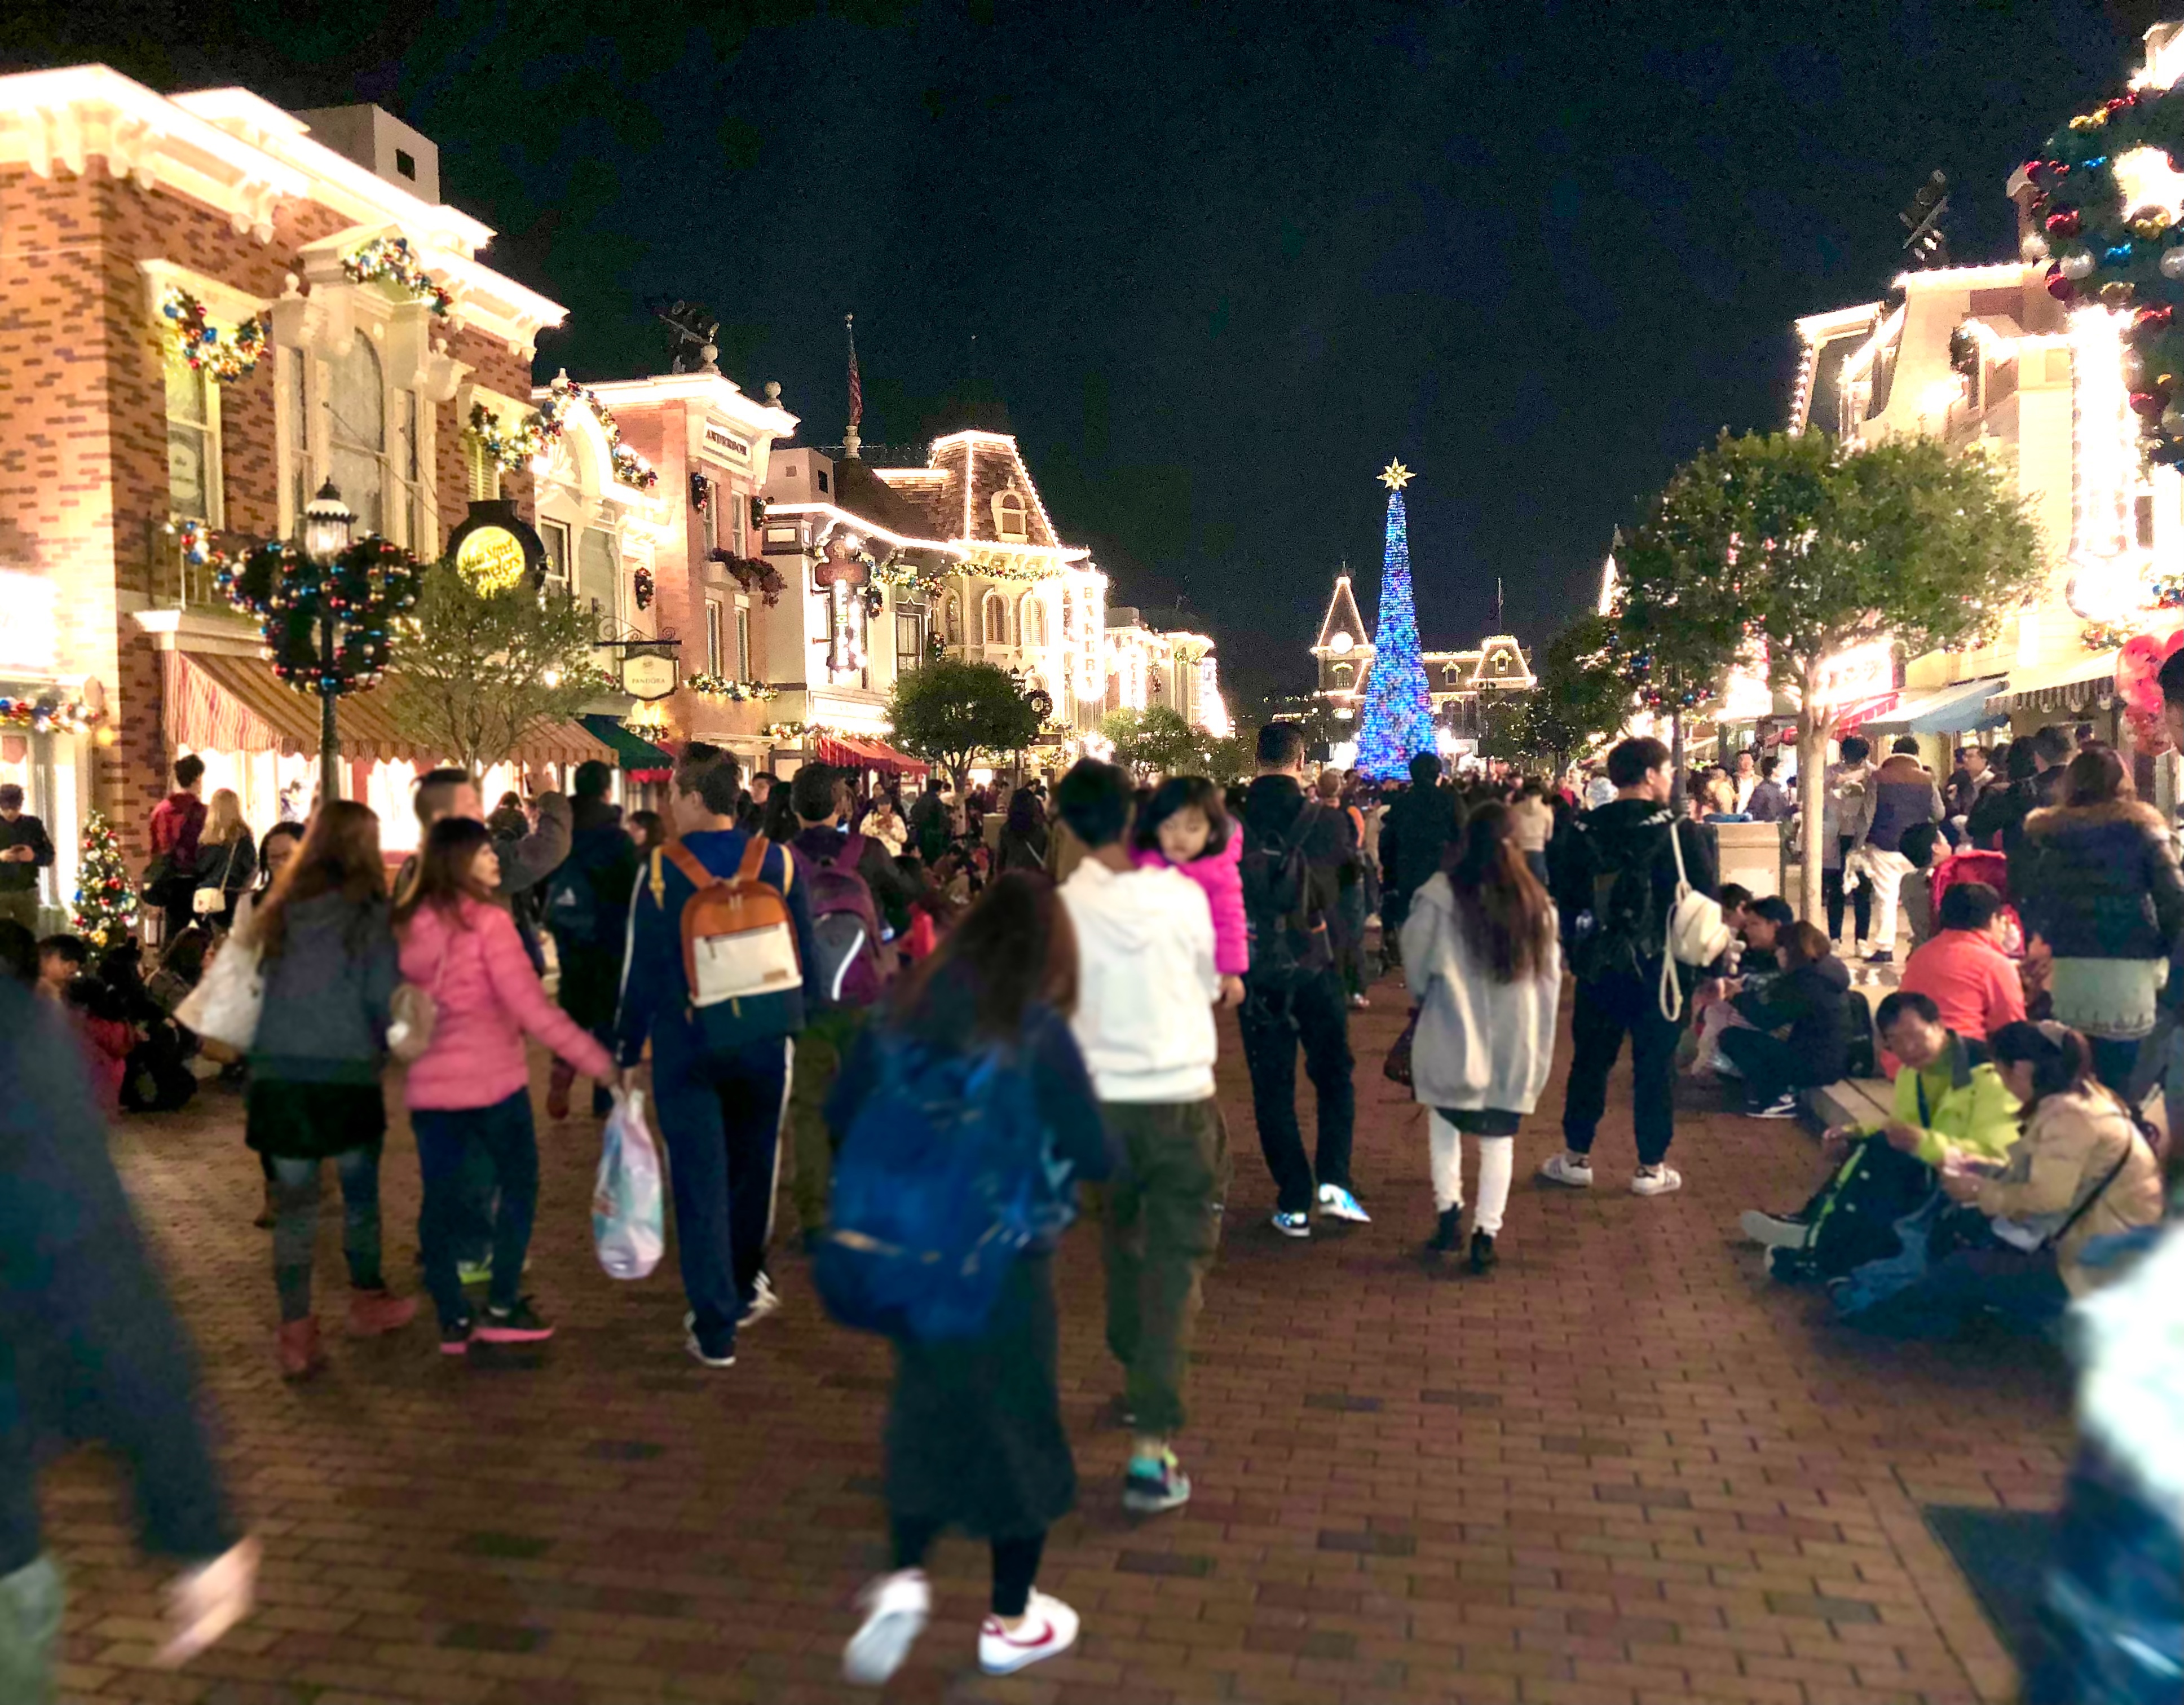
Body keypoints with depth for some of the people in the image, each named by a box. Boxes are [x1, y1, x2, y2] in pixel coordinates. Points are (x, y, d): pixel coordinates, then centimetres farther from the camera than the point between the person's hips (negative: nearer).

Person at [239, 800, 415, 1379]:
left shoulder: (279, 912, 5)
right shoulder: (368, 916, -8)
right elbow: (385, 1000, -7)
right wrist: (389, 1045, 11)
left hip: (276, 1075, 3)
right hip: (347, 1075, -3)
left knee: (295, 1206, 9)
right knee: (360, 1194, 16)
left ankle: (296, 1333, 11)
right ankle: (368, 1302, 31)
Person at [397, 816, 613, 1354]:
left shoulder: (407, 924, 5)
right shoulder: (487, 921, -13)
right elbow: (531, 1007, -18)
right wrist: (600, 1062, -16)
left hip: (427, 1083, 5)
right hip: (491, 1077, -5)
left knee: (439, 1198, 11)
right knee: (519, 1183, 11)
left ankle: (453, 1320, 16)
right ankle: (502, 1307, 11)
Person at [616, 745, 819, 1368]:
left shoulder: (661, 870, -11)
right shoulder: (778, 862, -4)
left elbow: (643, 970, -7)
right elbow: (805, 958, 1)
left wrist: (627, 1050, 3)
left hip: (685, 1049, -2)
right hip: (764, 1047, 3)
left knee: (699, 1181, 5)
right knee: (752, 1169, 20)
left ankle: (715, 1328, 8)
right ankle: (744, 1287, 38)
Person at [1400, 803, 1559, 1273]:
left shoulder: (1442, 894, -12)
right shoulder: (1536, 902, 0)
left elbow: (1416, 964, -6)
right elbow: (1551, 974, 7)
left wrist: (1424, 997, 14)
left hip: (1453, 1035, -2)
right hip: (1516, 1044, 2)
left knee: (1444, 1123, 19)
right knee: (1499, 1136, 12)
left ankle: (1448, 1208, 10)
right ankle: (1486, 1231, 8)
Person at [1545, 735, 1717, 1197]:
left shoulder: (1585, 831, 0)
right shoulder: (1680, 833, -10)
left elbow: (1566, 899, 6)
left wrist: (1576, 952, 18)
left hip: (1599, 965, 3)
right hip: (1659, 967, -3)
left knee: (1591, 1059, 13)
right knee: (1655, 1065, 6)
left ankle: (1576, 1158, 21)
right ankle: (1652, 1168, 13)